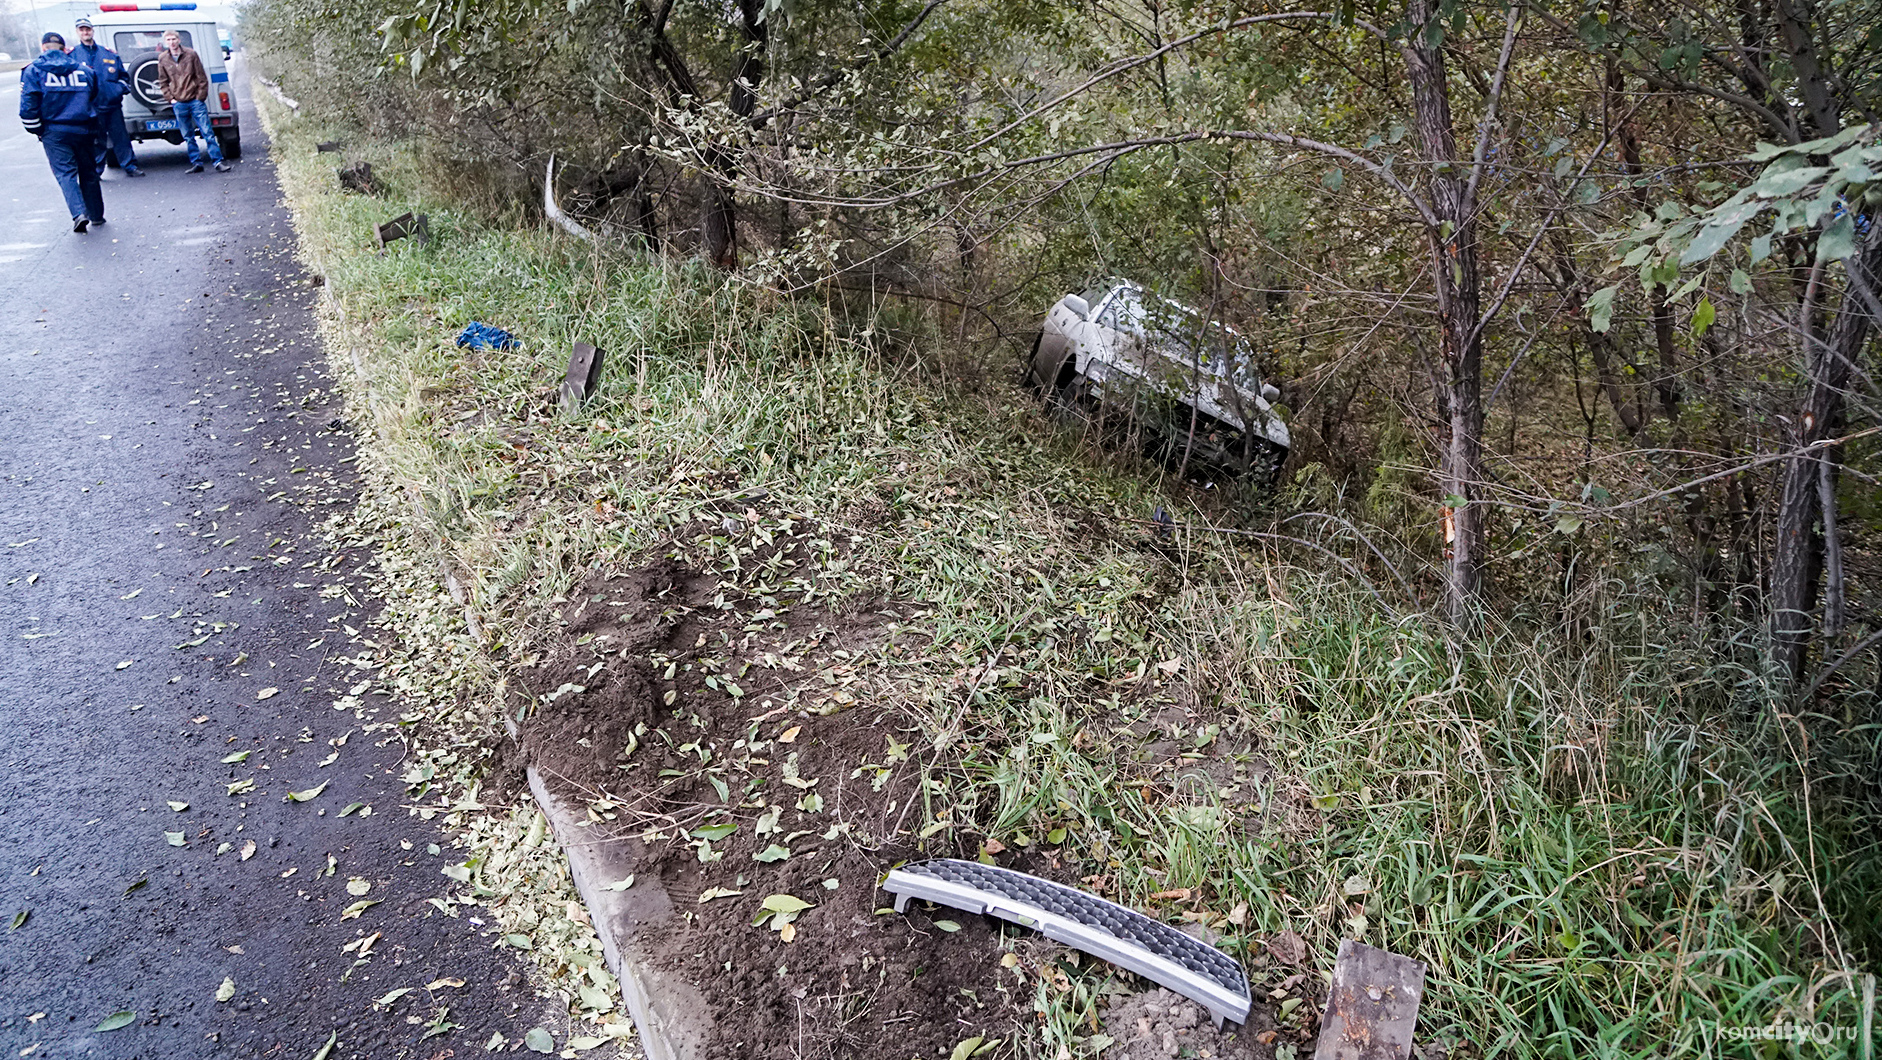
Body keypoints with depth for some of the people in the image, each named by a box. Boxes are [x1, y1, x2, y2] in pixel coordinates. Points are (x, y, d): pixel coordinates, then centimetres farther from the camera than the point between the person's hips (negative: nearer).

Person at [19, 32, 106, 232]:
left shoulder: (33, 71, 0)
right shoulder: (84, 70, 8)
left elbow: (28, 105, -7)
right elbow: (96, 100, 12)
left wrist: (37, 130, 4)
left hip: (54, 132, -3)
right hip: (84, 131, 3)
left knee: (65, 172, -5)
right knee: (88, 173, 14)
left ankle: (79, 213, -24)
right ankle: (96, 214, 20)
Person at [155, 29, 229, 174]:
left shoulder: (191, 54, 0)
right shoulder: (162, 58, 6)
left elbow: (202, 77, 2)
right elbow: (163, 82, 13)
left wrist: (200, 97, -4)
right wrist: (170, 98, 3)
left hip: (196, 101, -2)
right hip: (178, 104, 2)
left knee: (207, 132, -6)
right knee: (188, 137, 4)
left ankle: (217, 161, -4)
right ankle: (196, 163, 9)